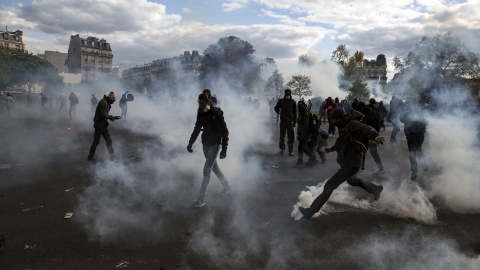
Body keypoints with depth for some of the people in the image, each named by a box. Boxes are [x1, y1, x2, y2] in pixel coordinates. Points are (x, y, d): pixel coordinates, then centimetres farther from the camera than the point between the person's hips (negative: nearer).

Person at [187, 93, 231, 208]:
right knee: (214, 167, 18)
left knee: (207, 170, -8)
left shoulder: (216, 114, -17)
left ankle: (201, 199, -2)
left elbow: (224, 132, -15)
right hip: (205, 143, 7)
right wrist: (190, 143, 13)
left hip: (214, 144, -7)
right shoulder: (200, 113, 2)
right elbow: (197, 129, 14)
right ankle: (227, 185, 40)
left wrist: (224, 150, -17)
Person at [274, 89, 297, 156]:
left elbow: (295, 113, 7)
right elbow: (276, 108, 14)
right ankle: (282, 150, 17)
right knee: (282, 136, 7)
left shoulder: (293, 102, 2)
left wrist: (295, 122, 5)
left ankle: (290, 152, 9)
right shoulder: (281, 101, 2)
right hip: (283, 121, 1)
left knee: (291, 137, 0)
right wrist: (279, 111, -8)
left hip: (290, 122, -1)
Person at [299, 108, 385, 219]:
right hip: (346, 162, 11)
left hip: (351, 163, -11)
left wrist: (375, 136, -61)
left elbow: (366, 129, -40)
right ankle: (375, 188, 58)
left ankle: (310, 211, -8)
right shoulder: (345, 126, 11)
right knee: (351, 180, 37)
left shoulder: (352, 124, -20)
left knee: (329, 186, -11)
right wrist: (332, 148, 38)